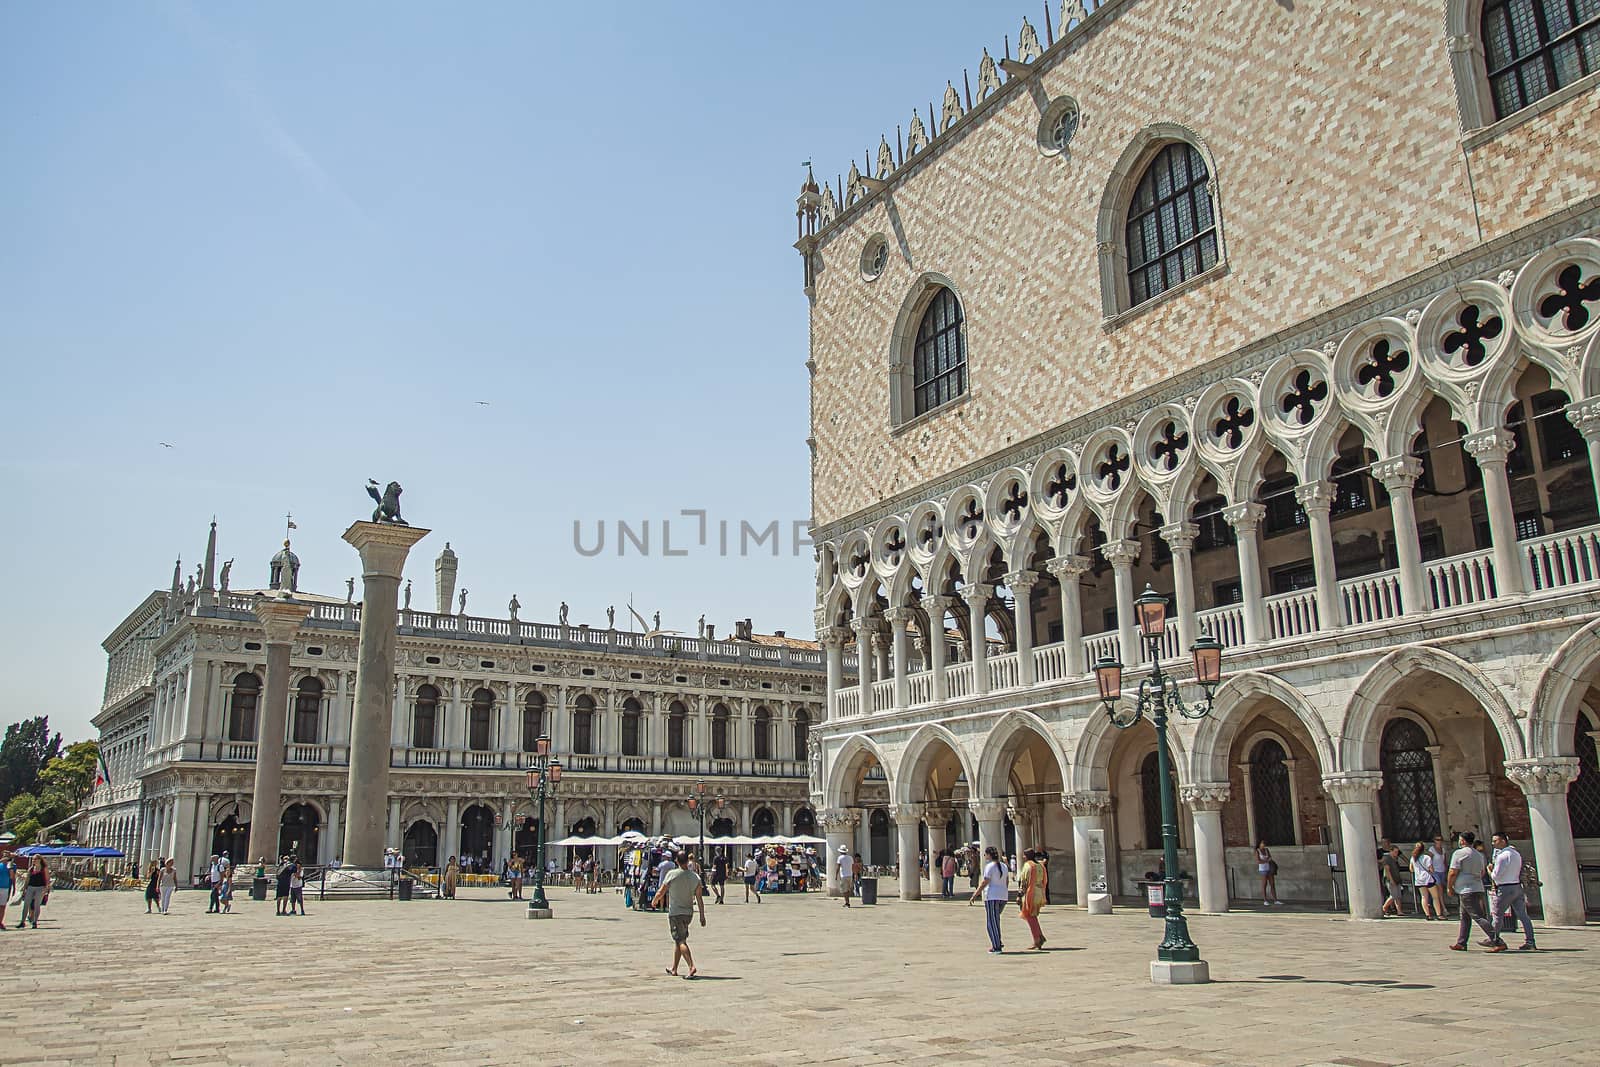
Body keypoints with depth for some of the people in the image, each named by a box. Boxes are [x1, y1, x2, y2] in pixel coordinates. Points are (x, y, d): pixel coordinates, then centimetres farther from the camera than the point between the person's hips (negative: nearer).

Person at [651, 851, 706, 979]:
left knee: (680, 941, -7)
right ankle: (674, 969, 26)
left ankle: (692, 966, -23)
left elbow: (661, 893, -5)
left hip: (675, 913, -5)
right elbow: (699, 898, -1)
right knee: (678, 940, 18)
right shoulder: (695, 877, -1)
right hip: (688, 913, 5)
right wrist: (702, 916, 3)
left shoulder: (672, 874, -12)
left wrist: (654, 901, 15)